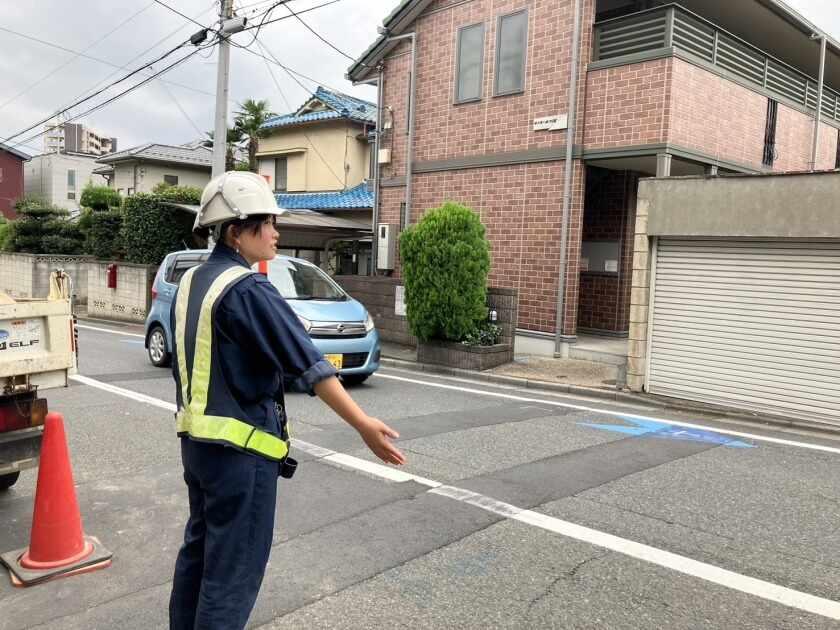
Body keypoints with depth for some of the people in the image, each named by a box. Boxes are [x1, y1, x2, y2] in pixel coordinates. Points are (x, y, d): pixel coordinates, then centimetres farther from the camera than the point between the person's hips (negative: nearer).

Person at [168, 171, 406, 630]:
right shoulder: (247, 290, -20)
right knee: (233, 569, 3)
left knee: (198, 550, 21)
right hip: (240, 448, -9)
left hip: (196, 439, 9)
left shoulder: (191, 282, 8)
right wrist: (364, 425, -23)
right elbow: (307, 364, -24)